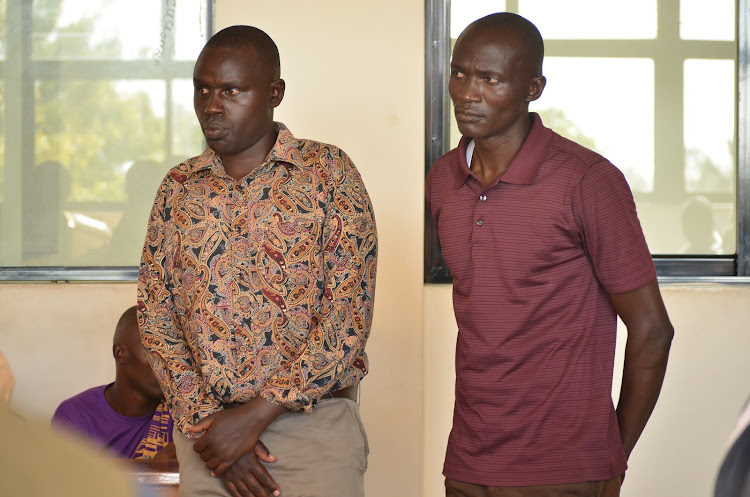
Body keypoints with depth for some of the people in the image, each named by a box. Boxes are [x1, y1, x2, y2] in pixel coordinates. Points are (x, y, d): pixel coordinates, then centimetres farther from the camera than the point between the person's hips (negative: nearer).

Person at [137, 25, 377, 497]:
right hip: (205, 422, 3)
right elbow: (156, 320, 7)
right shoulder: (178, 188, 8)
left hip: (314, 418, -3)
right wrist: (206, 421, -7)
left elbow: (349, 317, -10)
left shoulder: (328, 172, -3)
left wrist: (256, 415, -14)